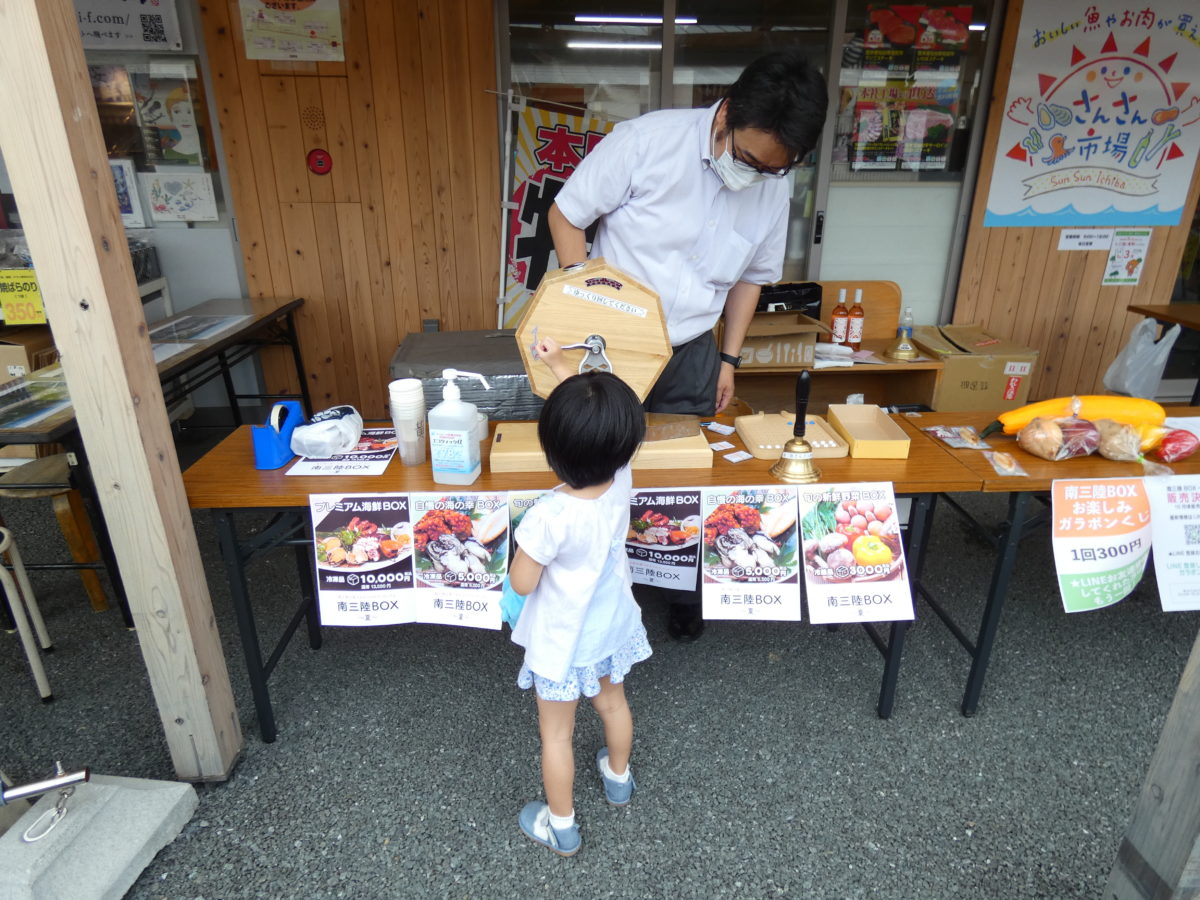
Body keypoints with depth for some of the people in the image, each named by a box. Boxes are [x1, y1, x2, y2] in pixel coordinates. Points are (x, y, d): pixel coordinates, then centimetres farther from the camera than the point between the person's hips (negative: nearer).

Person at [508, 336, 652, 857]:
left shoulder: (550, 516, -36)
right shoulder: (622, 477, -21)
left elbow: (521, 583, -21)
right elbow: (596, 411, -5)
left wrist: (525, 542, -5)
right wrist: (559, 364, 4)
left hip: (562, 642, -5)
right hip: (611, 625, 6)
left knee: (556, 734, 18)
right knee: (612, 703, 30)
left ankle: (561, 828, 39)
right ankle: (618, 778, 56)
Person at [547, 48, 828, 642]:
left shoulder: (773, 189, -4)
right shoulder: (647, 140, -18)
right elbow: (565, 215, -10)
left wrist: (729, 358, 8)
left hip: (691, 354, 3)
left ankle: (683, 592, 37)